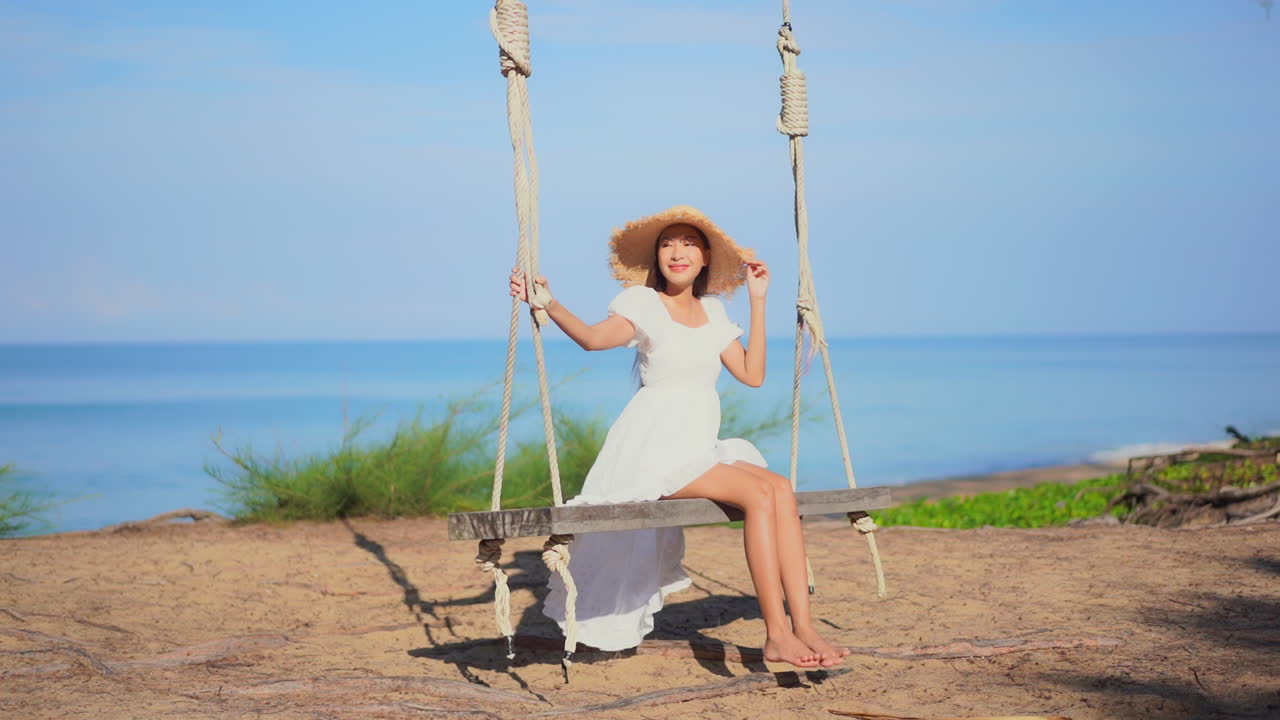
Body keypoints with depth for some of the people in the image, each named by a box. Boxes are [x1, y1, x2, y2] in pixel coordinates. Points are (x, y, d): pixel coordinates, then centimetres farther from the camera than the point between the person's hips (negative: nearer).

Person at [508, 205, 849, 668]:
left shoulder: (712, 311, 16)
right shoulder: (643, 302, -1)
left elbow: (752, 374, 8)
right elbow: (594, 337, -21)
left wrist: (758, 302, 9)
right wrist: (549, 305, -39)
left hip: (701, 448, 6)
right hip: (655, 449, -6)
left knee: (783, 490, -21)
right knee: (760, 493, -26)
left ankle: (803, 628, -24)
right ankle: (776, 636, -24)